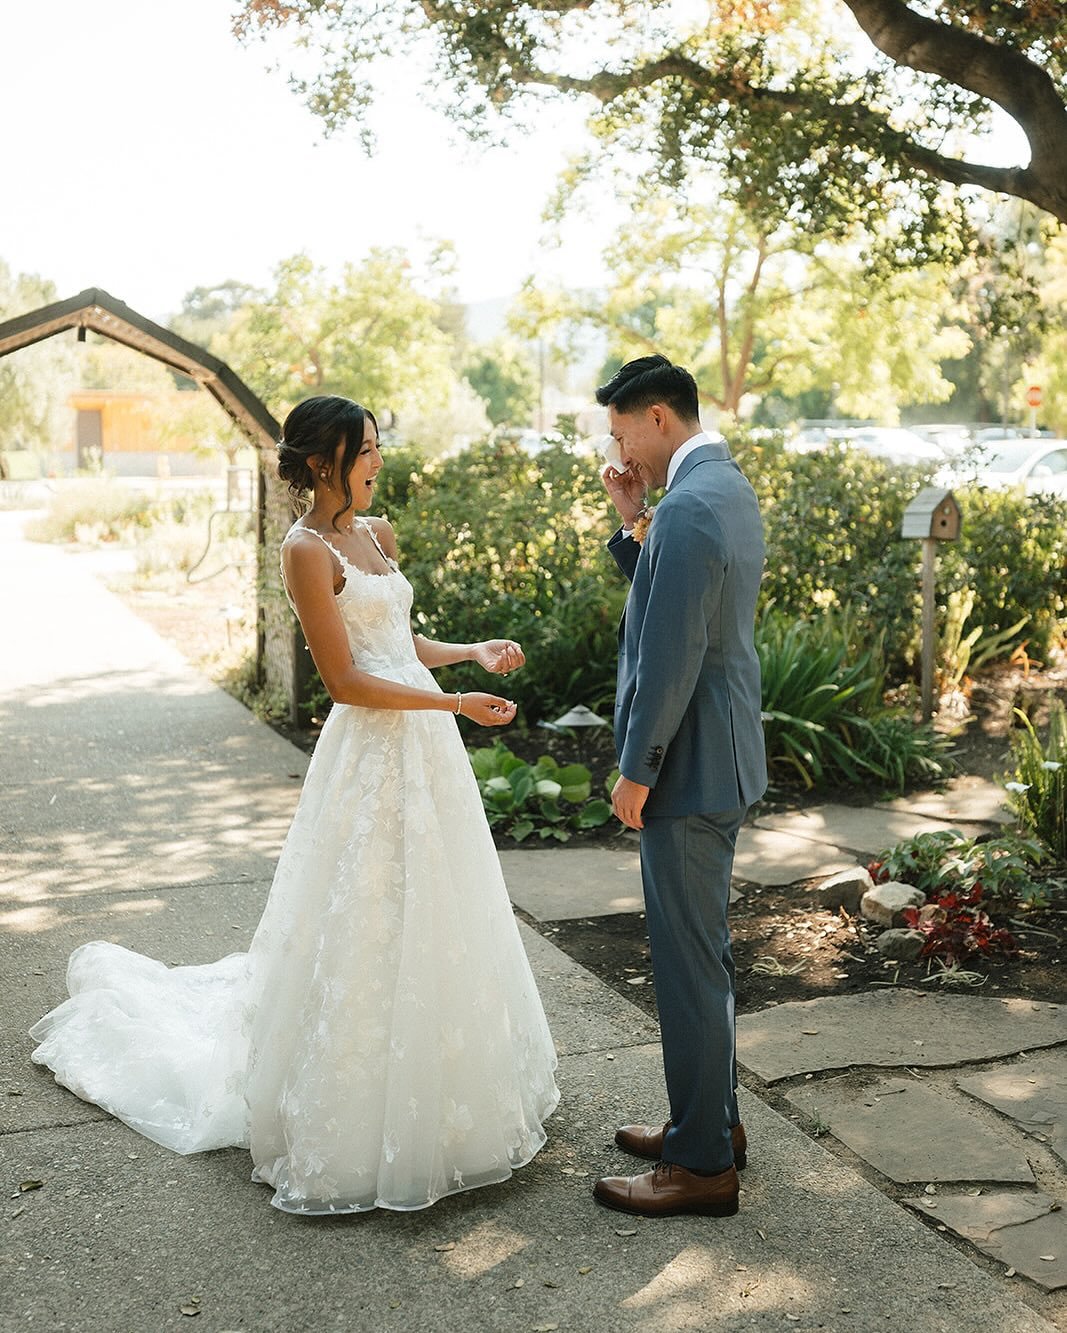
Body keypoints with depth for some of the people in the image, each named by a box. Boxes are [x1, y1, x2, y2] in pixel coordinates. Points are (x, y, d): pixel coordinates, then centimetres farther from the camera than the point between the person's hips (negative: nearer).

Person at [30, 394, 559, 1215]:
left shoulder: (378, 535, 11)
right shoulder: (308, 550, -13)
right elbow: (346, 680, -17)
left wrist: (474, 653, 3)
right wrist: (455, 703, -17)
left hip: (425, 748, 8)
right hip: (371, 755, -8)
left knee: (428, 921, 16)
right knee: (367, 930, 0)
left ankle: (425, 1096, 34)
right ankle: (353, 1125, 16)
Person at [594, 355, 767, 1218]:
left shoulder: (689, 508, -21)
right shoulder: (727, 486, 11)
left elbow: (673, 655, -23)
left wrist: (637, 772, -16)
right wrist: (633, 522, 4)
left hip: (688, 767, -11)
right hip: (723, 758, 11)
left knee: (690, 961, -1)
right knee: (701, 950, 20)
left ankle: (703, 1164, 11)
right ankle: (713, 1120, 33)